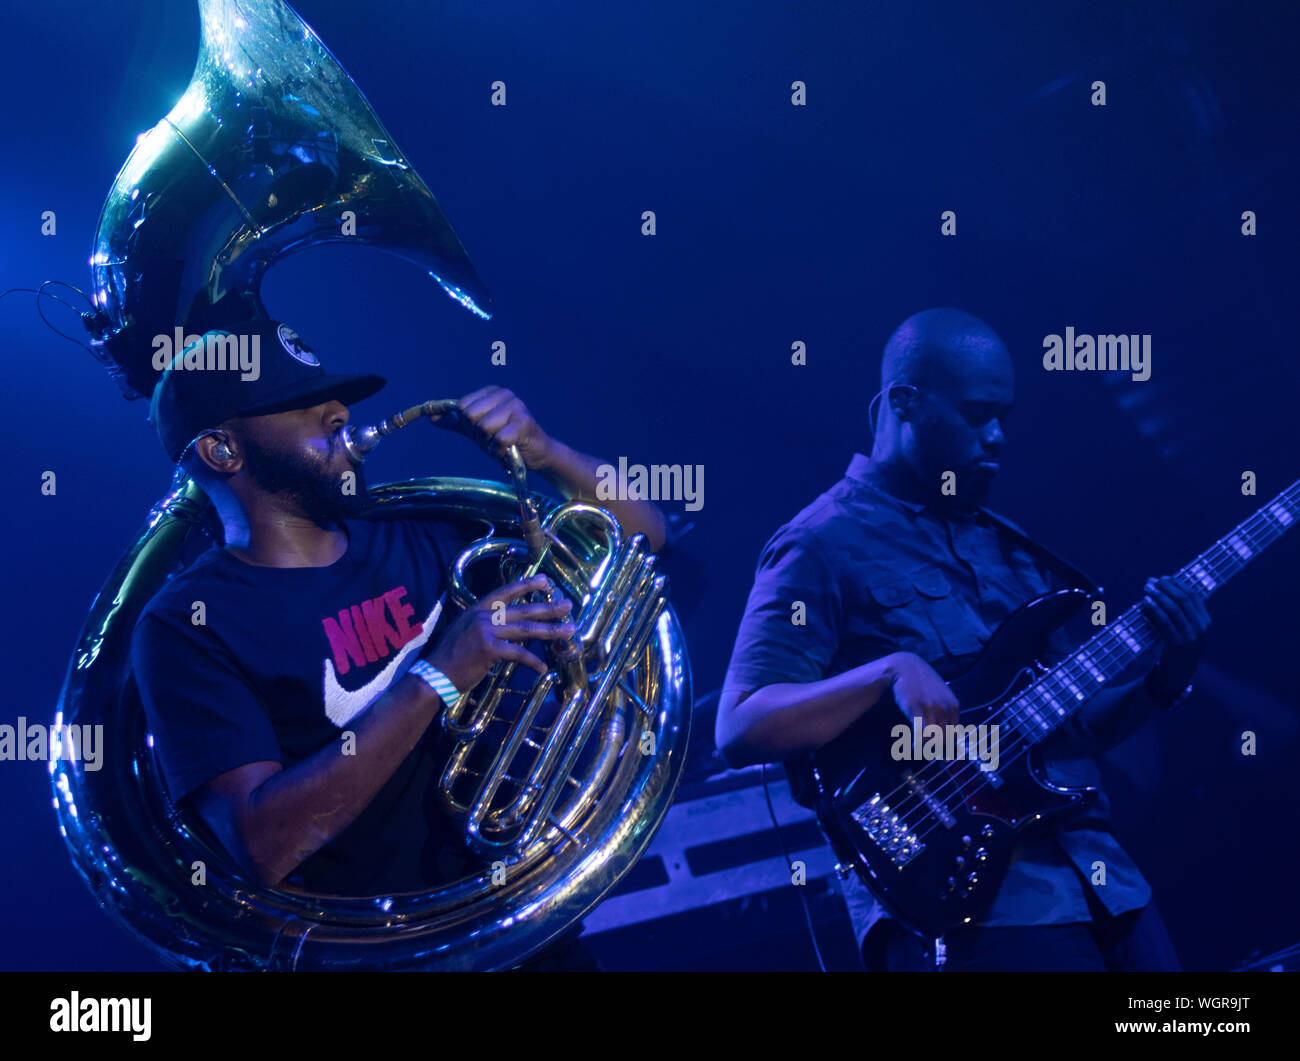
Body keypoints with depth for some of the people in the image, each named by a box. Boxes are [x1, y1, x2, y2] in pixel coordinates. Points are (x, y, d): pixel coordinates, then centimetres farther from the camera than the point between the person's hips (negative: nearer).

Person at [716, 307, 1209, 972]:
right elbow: (739, 731, -14)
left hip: (1101, 880, 7)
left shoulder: (1003, 542, 19)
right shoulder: (826, 545, -3)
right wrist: (890, 672, -26)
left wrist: (1163, 680, 2)